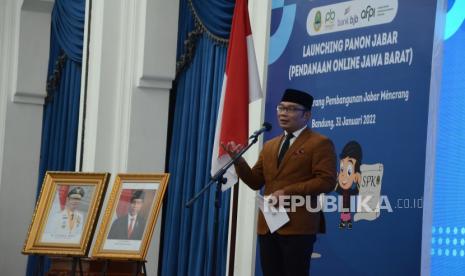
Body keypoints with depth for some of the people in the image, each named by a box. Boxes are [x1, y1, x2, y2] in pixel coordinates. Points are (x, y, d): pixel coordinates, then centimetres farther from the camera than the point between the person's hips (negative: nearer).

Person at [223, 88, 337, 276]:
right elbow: (255, 182, 16)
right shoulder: (270, 146, 21)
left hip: (298, 226, -7)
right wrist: (238, 159, -1)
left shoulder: (320, 143, -1)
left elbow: (326, 181, -12)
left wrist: (288, 192, -17)